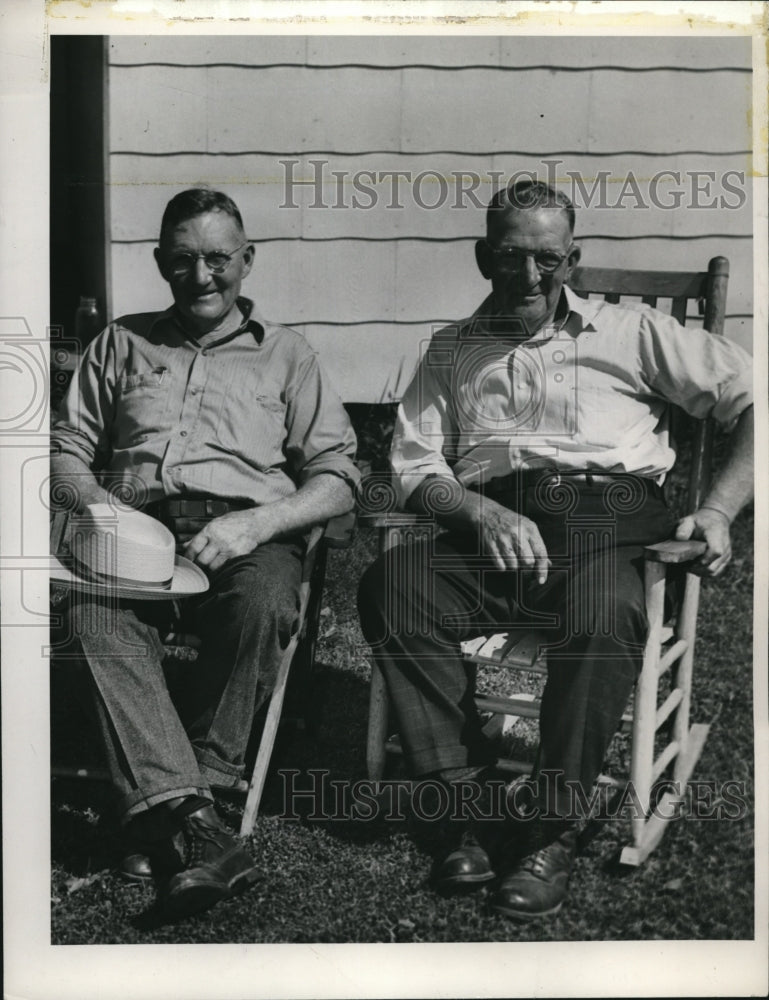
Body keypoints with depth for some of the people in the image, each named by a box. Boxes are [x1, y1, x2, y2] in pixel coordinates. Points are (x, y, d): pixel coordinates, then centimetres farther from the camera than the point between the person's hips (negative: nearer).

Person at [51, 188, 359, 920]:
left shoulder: (285, 353, 20)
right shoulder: (121, 344, 26)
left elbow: (337, 478, 9)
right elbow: (67, 449, 19)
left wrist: (257, 522, -11)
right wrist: (97, 504, -5)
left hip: (247, 527, -1)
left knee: (264, 605, -37)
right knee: (96, 608, -34)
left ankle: (157, 807, -26)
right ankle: (185, 811, -41)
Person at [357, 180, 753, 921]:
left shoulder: (630, 333, 18)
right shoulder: (452, 351, 25)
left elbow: (751, 400, 11)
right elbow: (415, 464, 13)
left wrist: (718, 511, -4)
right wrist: (483, 513, -9)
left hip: (610, 508, -2)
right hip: (494, 522, 3)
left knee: (605, 615, -37)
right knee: (388, 586, -28)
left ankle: (551, 832, -22)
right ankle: (471, 806, -22)